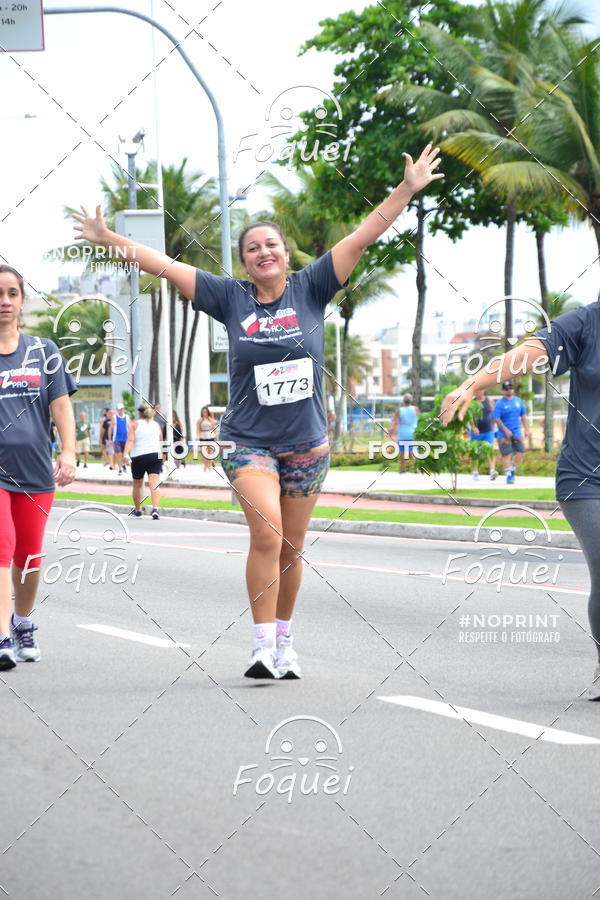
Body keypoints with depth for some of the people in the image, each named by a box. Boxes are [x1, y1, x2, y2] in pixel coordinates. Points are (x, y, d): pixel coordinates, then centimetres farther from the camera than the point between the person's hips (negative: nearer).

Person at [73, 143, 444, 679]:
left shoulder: (310, 289, 0)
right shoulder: (230, 298, 0)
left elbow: (364, 236, -3)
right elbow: (163, 265, 1)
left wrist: (407, 190, -8)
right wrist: (108, 239, -2)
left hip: (307, 443, 2)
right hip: (248, 440, -2)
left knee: (291, 549, 9)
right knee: (267, 535, -20)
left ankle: (284, 641, 25)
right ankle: (262, 645, -16)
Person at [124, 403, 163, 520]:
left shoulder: (134, 424, 4)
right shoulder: (156, 425, 15)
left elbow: (130, 440, -11)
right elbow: (161, 442, 21)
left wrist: (126, 454, -21)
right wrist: (161, 455, 36)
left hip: (138, 457, -2)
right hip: (155, 455, 2)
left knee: (137, 485, 16)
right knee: (154, 484, -9)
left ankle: (137, 510, 30)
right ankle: (155, 509, -28)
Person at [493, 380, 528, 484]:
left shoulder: (518, 401, 8)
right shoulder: (499, 403, -7)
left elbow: (523, 416, 15)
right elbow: (496, 419, -12)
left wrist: (526, 429, 9)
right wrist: (505, 430, -17)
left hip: (517, 433, 5)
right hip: (504, 435, -5)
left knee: (521, 452, 0)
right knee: (506, 455, -6)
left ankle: (512, 469, 22)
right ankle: (509, 475, 1)